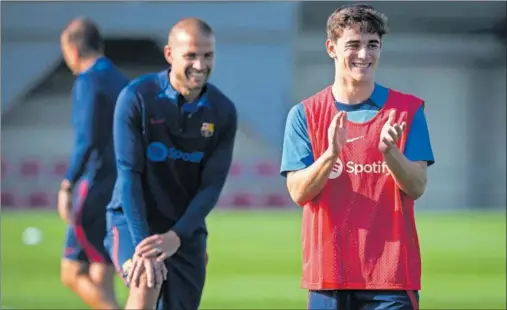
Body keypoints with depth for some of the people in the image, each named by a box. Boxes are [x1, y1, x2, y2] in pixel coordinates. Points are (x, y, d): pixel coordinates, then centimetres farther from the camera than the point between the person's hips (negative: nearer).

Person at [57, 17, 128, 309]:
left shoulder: (88, 82, -9)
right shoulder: (122, 82, 15)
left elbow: (87, 141, -20)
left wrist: (67, 186, -19)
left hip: (97, 188, -8)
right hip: (125, 193, 8)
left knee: (73, 274, -3)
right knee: (101, 283, 8)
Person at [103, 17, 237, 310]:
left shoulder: (223, 112, -4)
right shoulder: (137, 97, -13)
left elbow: (212, 185, -7)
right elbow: (129, 173, -16)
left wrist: (176, 236, -21)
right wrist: (141, 241, -25)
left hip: (186, 231, 4)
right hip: (133, 220, -4)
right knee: (147, 283, -32)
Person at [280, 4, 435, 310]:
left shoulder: (408, 110, 5)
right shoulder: (305, 114, 5)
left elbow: (417, 187, -2)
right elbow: (298, 192, -2)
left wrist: (389, 151, -21)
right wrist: (331, 154, -20)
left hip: (392, 273, -1)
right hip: (328, 273, 1)